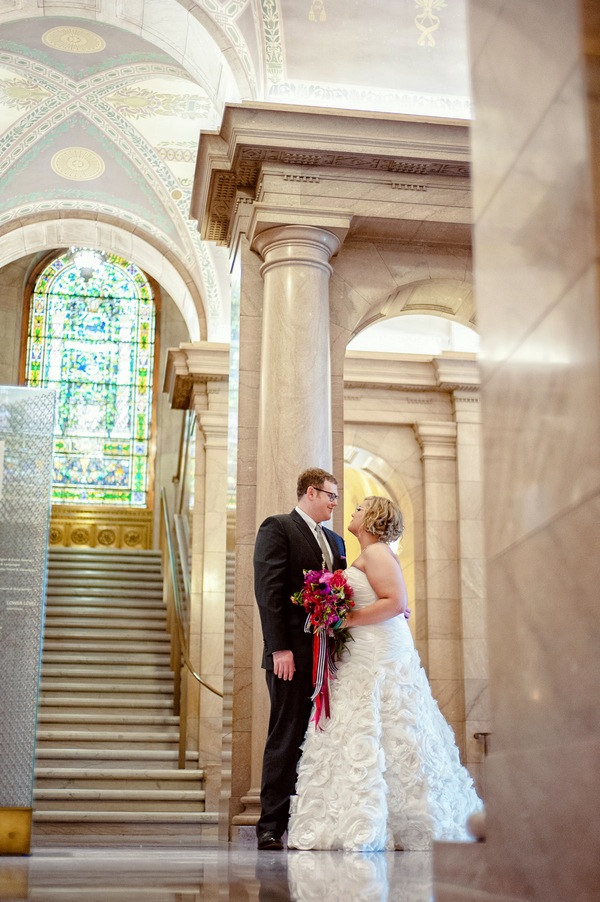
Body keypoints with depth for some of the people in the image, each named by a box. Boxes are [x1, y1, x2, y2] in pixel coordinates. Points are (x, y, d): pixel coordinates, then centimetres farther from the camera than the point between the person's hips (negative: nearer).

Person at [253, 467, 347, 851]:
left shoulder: (335, 540, 22)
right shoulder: (277, 528, -1)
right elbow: (268, 590, -10)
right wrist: (279, 647, -18)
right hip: (293, 654, -6)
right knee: (286, 739, -5)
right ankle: (271, 827, 1)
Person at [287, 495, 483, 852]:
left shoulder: (377, 553, -10)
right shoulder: (368, 556, 20)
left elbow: (396, 602, -20)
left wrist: (348, 620, -20)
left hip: (378, 659, -10)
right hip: (365, 658, 10)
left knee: (366, 738, -10)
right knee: (366, 739, 7)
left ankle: (369, 831, -7)